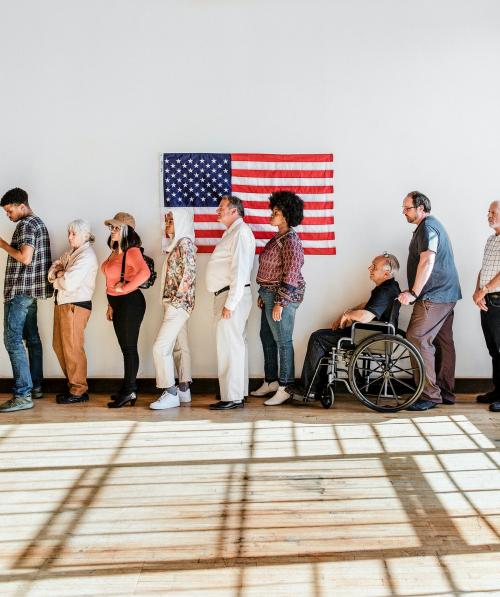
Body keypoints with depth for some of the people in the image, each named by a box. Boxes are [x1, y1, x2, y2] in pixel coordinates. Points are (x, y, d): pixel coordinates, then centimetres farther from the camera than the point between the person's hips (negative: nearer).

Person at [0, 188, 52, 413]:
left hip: (20, 291, -11)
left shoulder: (26, 225, -13)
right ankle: (36, 386, 21)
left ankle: (23, 395, -15)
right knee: (31, 337, 14)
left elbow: (25, 258, -22)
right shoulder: (38, 222, 17)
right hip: (32, 290, 11)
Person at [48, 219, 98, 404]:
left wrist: (58, 276, -2)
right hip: (62, 304, 9)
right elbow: (52, 270, 12)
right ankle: (72, 384, 25)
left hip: (75, 306, -9)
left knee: (72, 349, -4)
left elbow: (69, 283, -22)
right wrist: (60, 274, -9)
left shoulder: (86, 256, -14)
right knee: (59, 346, 14)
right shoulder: (70, 252, 15)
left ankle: (79, 391, 6)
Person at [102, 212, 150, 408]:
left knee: (129, 348, -2)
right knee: (126, 348, 14)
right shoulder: (115, 251, 13)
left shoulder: (132, 251, -15)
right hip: (118, 303, 9)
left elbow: (144, 272, -34)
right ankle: (128, 389, 22)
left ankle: (129, 391, 5)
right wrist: (111, 305, 18)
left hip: (130, 302, -9)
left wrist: (125, 287, -24)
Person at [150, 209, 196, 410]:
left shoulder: (185, 243, -12)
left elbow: (189, 274, -19)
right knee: (180, 347, 12)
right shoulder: (176, 244, 16)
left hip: (178, 303, -10)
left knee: (160, 347, -11)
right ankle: (184, 390, 19)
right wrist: (171, 302, 13)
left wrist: (177, 299, -17)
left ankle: (170, 394, -7)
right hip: (174, 304, 10)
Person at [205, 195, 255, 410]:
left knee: (229, 346, -8)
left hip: (232, 296, -10)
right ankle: (238, 393, 20)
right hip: (226, 295, 10)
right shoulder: (232, 232, 20)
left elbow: (240, 270, -19)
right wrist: (228, 301, 15)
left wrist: (230, 303, -22)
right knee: (236, 344, 13)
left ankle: (232, 397, -3)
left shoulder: (241, 231, -11)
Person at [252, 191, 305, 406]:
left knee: (283, 341, -5)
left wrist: (280, 303, -22)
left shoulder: (291, 241, -16)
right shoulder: (278, 238, 15)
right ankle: (271, 382, 28)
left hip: (283, 297, -11)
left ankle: (285, 388, 2)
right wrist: (263, 294, 20)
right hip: (270, 295, 11)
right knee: (267, 338, 16)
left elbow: (290, 276, -20)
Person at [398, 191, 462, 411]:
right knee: (443, 342, 12)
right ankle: (446, 393, 18)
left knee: (417, 339, -13)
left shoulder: (427, 227, -12)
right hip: (446, 294, 11)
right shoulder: (433, 225, 21)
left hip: (434, 296, -11)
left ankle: (430, 395, -12)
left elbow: (427, 262, -24)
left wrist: (414, 293, -24)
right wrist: (414, 292, 25)